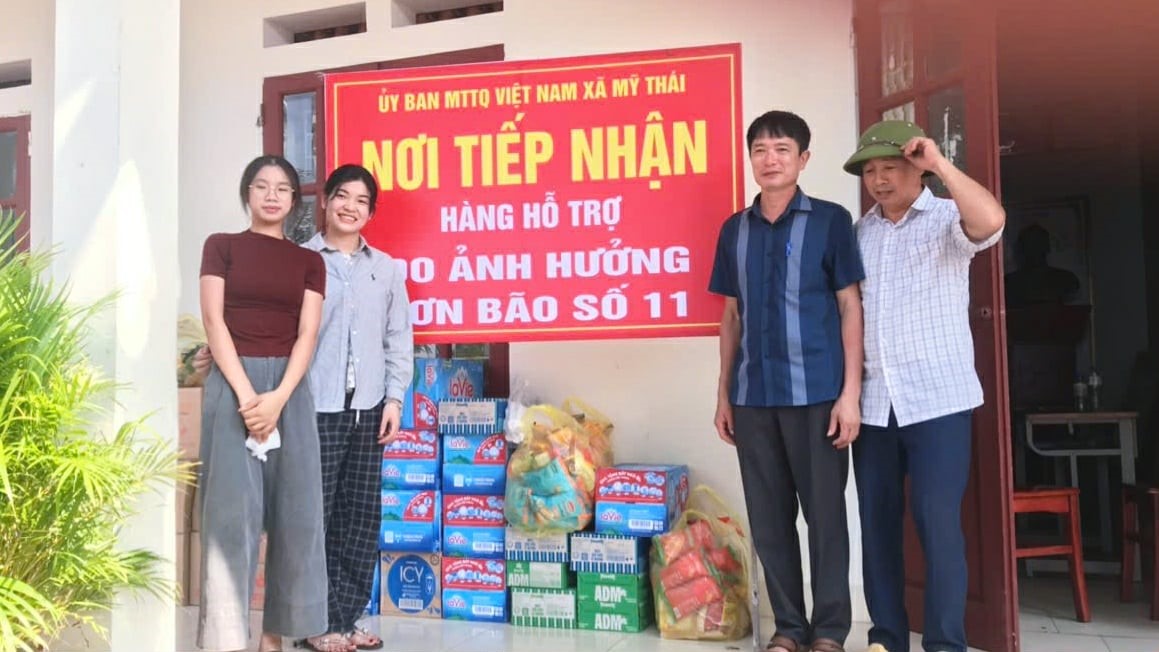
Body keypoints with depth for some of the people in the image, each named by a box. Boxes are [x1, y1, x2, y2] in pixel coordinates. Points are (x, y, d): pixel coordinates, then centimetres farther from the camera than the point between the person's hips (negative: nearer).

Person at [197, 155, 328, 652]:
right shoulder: (221, 246, 7)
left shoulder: (309, 261, 12)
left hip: (290, 387, 3)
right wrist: (246, 393, -14)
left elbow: (307, 333, 2)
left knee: (293, 510, 2)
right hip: (233, 383, -2)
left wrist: (278, 398, -13)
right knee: (232, 508, -5)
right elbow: (214, 321, -3)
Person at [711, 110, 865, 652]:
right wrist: (724, 392, 11)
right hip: (753, 396, 4)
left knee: (825, 513, 4)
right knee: (768, 517, 9)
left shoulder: (830, 221, 1)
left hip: (815, 393, -3)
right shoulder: (735, 230, 12)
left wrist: (850, 392, -8)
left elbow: (850, 309, -1)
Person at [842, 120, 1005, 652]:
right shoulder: (859, 232, 12)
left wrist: (940, 163, -20)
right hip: (873, 403, 4)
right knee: (877, 522, 8)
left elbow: (991, 221, -24)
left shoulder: (948, 220, 0)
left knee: (937, 522, -5)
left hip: (938, 399, -4)